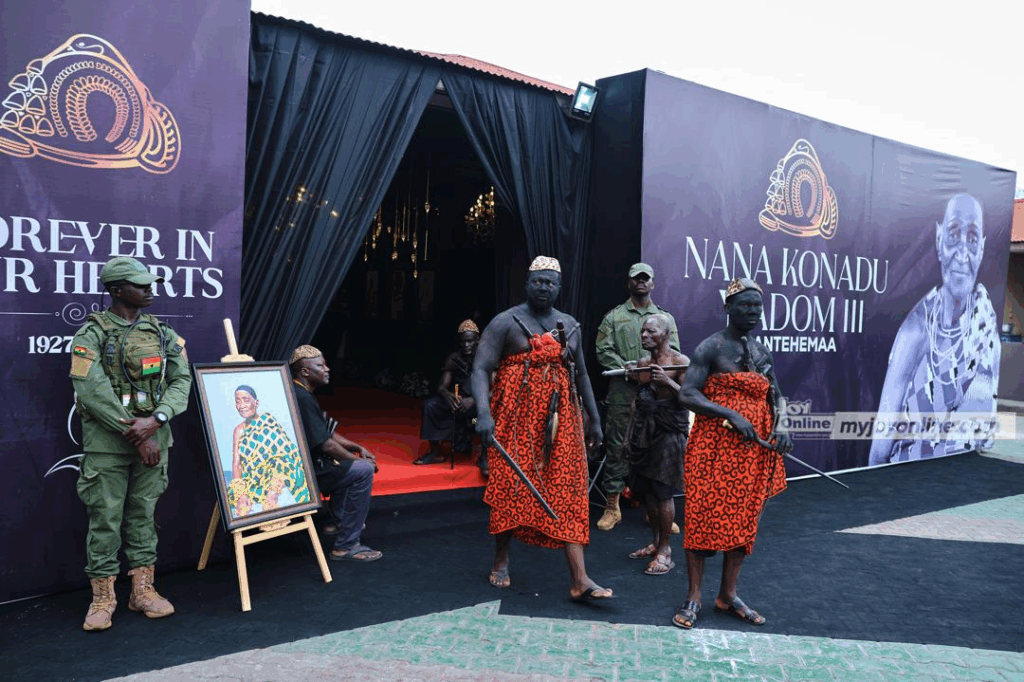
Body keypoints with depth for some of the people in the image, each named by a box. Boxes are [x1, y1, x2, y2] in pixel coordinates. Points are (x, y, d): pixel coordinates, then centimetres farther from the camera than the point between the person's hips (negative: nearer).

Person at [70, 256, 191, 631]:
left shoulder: (163, 333, 8)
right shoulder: (91, 334, -6)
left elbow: (182, 381, 1)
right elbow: (92, 391, -14)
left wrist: (154, 421, -15)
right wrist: (135, 436, -16)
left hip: (153, 436, 4)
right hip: (106, 442, -4)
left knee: (143, 514, 11)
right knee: (105, 518, 2)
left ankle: (143, 590, 21)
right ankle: (103, 597, 15)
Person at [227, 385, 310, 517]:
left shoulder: (268, 419, 0)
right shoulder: (239, 430, 14)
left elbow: (284, 454, -10)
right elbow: (236, 464, 5)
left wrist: (274, 490, -25)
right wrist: (240, 495, -15)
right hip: (251, 483, 4)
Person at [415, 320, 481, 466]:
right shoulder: (454, 359, -1)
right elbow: (441, 386, -8)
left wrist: (473, 400, -37)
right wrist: (447, 395, -34)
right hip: (458, 398, 4)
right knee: (430, 405, -19)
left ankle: (485, 456, -20)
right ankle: (436, 452, -6)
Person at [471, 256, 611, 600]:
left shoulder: (570, 326, 12)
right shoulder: (506, 322, -3)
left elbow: (581, 374, 19)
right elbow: (481, 369, -11)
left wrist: (594, 419, 15)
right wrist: (484, 414, -25)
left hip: (559, 419, 4)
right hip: (516, 417, -3)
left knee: (567, 493, -1)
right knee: (509, 487, 5)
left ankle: (580, 580, -1)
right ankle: (501, 561, 27)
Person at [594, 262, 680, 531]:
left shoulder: (666, 317, 15)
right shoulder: (614, 316, 9)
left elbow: (673, 352, 8)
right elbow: (603, 350, 1)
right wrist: (623, 366, -15)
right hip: (622, 392, -1)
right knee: (616, 446, 0)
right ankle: (612, 506, 10)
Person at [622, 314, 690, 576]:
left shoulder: (680, 362, -7)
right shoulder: (642, 363, 13)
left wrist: (667, 381, -24)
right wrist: (629, 435, 19)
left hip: (669, 432, -7)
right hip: (643, 429, 7)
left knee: (662, 491, -6)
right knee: (646, 489, 9)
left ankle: (665, 551, 4)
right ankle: (656, 543, 24)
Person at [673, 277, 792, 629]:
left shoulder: (763, 353, 14)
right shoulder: (711, 347, -5)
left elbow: (776, 395, 20)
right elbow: (687, 394, -13)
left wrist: (780, 426, -1)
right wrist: (731, 415, -22)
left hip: (755, 448, 6)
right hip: (714, 444, -6)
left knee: (744, 520, 10)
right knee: (703, 516, -3)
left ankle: (728, 594, 23)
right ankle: (694, 597, 8)